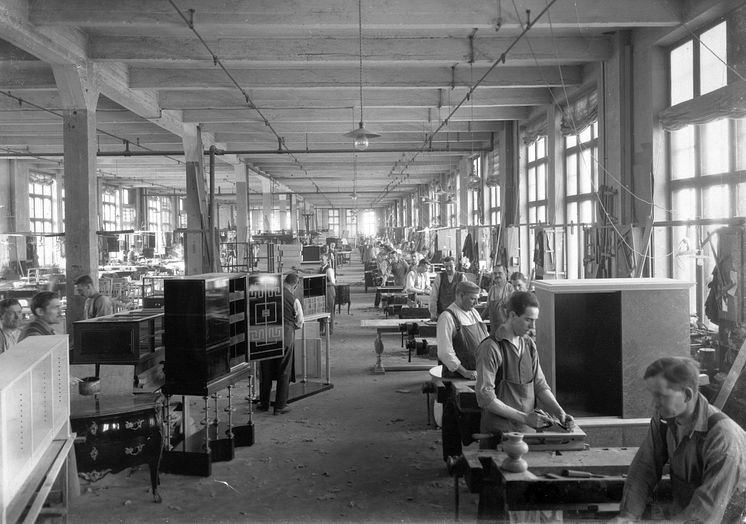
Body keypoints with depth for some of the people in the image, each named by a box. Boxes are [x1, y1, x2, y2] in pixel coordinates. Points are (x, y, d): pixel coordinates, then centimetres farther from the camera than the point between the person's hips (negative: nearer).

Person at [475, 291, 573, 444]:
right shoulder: (490, 347, -13)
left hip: (528, 431, 6)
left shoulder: (529, 345, 10)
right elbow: (485, 397, -17)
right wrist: (524, 417, -18)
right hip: (499, 432, -6)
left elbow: (540, 386, 12)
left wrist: (560, 413, -5)